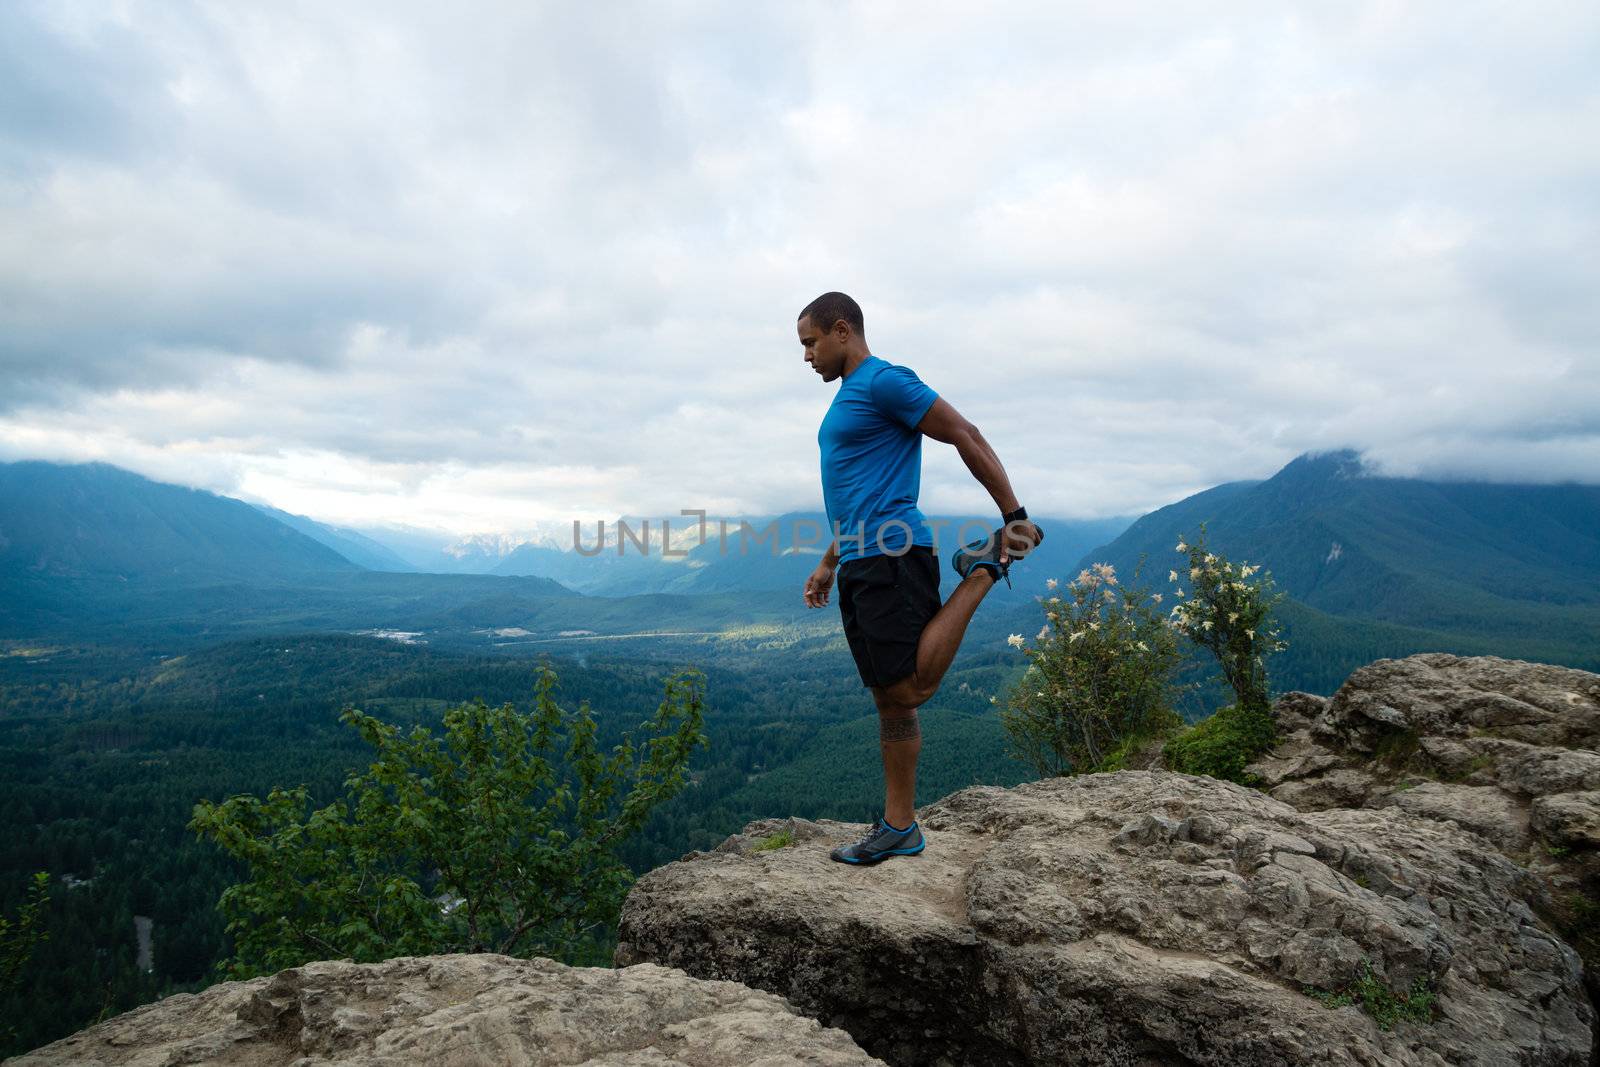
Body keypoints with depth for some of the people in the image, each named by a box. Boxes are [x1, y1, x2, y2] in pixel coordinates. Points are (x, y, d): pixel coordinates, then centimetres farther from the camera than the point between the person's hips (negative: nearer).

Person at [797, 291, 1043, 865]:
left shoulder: (885, 381, -7)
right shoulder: (848, 396, 23)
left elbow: (967, 437, -12)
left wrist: (1014, 516, -15)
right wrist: (830, 562, 27)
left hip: (893, 559, -9)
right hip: (862, 565, 9)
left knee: (909, 690, -14)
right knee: (889, 698, 9)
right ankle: (899, 827, 14)